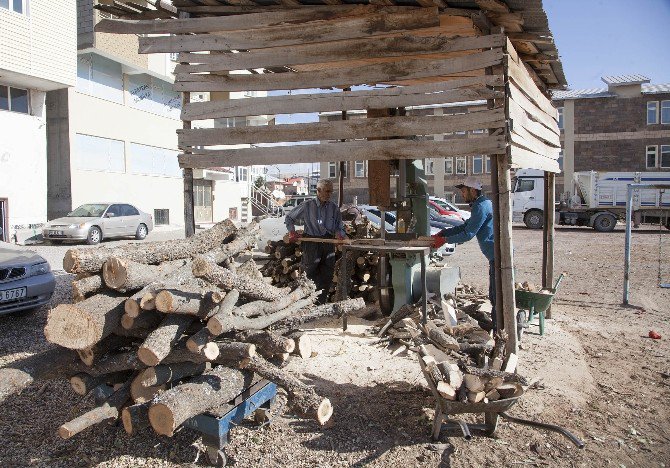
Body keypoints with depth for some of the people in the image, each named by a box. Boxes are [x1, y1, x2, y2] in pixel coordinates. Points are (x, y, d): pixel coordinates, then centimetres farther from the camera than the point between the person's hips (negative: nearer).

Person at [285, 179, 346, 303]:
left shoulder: (334, 208, 5)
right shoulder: (307, 206, -2)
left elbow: (339, 227, 10)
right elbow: (289, 218, 10)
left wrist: (339, 234, -12)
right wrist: (292, 232, -2)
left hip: (329, 245, 3)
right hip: (311, 245, -2)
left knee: (327, 277, 4)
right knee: (311, 274, 9)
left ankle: (321, 303, 17)